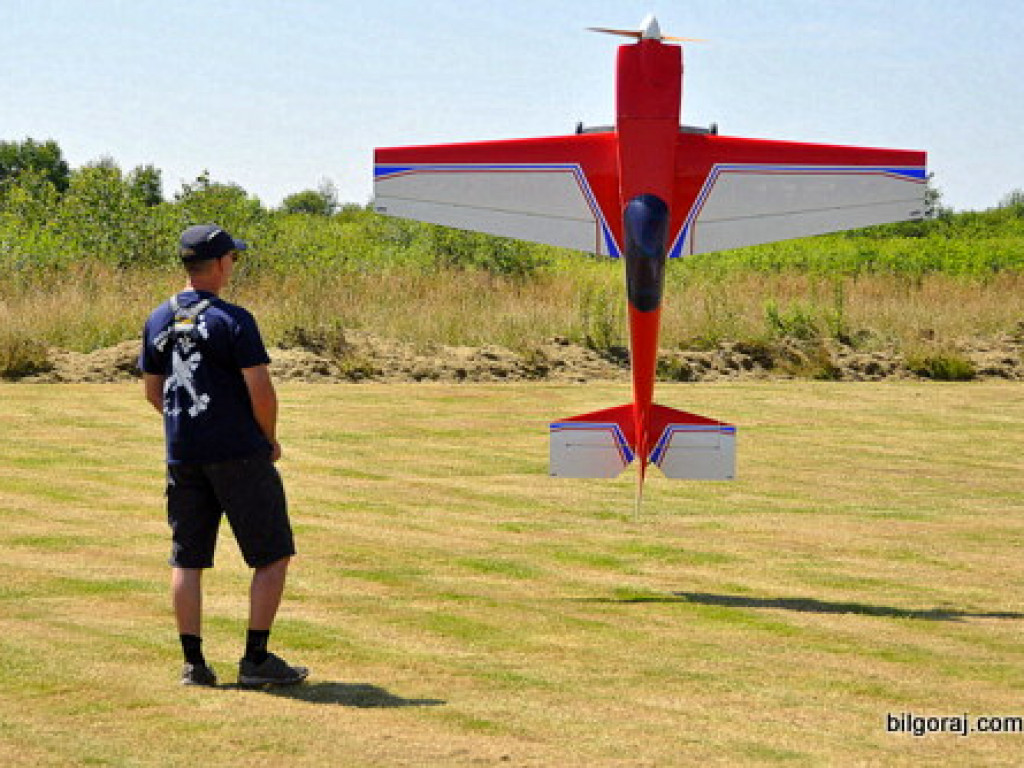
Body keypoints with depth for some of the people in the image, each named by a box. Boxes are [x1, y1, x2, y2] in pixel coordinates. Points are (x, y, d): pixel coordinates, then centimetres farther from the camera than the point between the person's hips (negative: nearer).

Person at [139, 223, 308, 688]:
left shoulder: (158, 321, 7)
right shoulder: (232, 320, -12)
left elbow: (152, 392, 15)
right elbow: (261, 391, -15)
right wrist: (269, 440, 1)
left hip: (182, 455, 6)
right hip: (239, 454, -6)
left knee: (187, 559, 10)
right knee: (273, 555, 4)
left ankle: (193, 662, 8)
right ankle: (256, 660, 0)